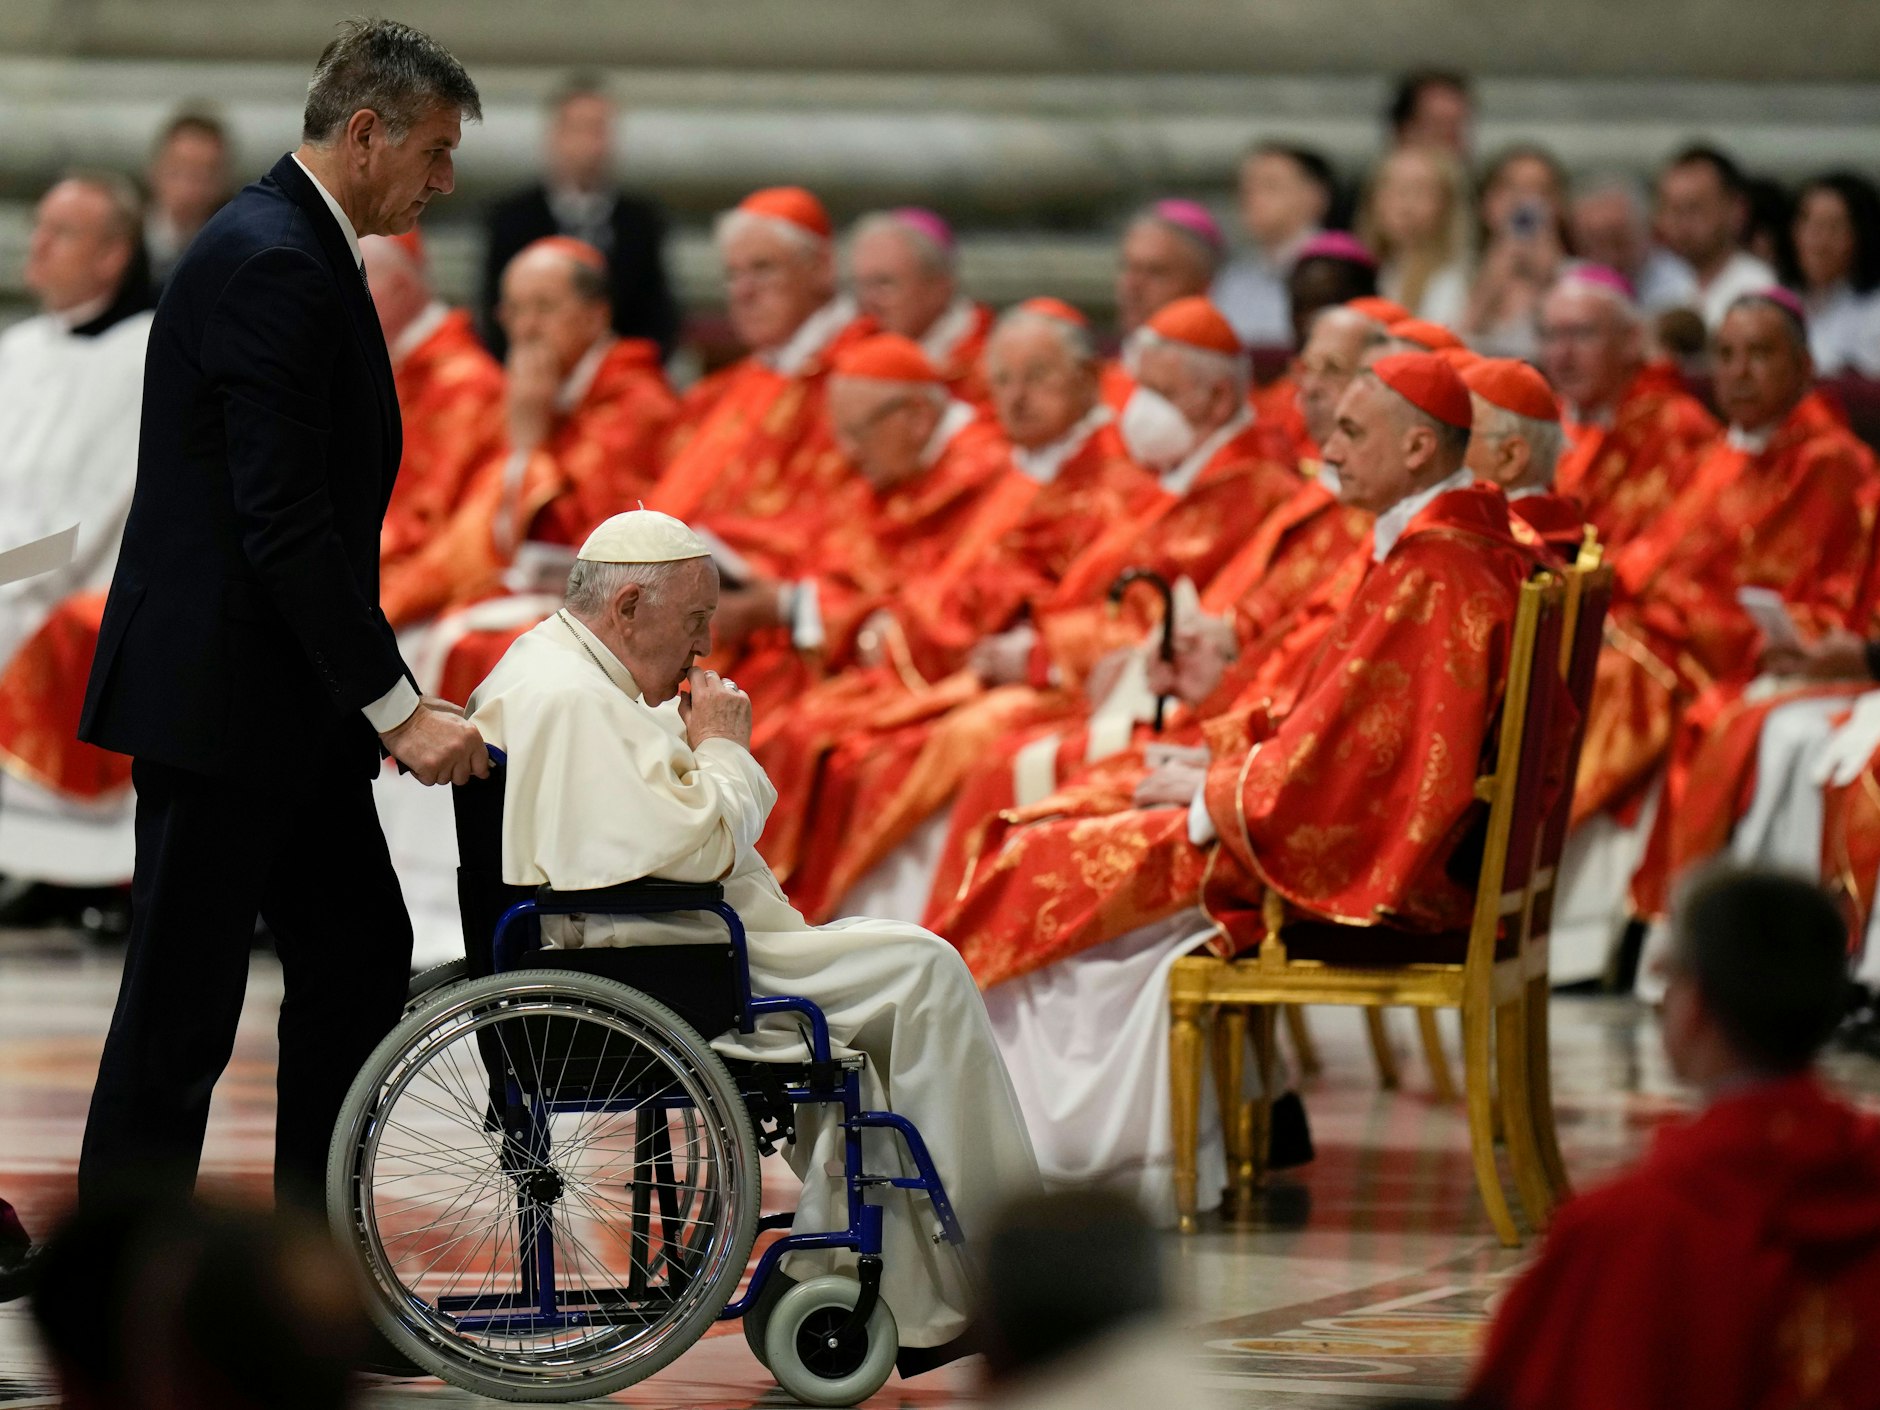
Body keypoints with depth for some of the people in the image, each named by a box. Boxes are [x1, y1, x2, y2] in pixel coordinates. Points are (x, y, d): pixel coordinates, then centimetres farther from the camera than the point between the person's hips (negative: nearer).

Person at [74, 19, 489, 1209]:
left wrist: (380, 699, 19)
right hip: (215, 701, -11)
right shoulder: (271, 265, -18)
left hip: (283, 706, 11)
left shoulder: (299, 254, 15)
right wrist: (396, 708, -22)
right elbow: (284, 523, -23)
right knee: (183, 1004, -4)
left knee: (362, 953, 13)